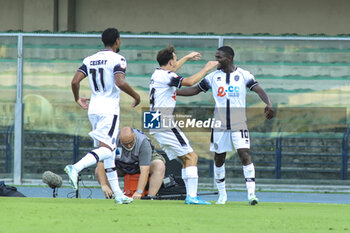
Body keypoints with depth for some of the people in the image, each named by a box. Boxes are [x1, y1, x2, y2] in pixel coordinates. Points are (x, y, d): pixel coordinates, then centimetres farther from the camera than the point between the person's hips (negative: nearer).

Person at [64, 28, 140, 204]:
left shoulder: (90, 60, 11)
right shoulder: (117, 59, -7)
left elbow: (75, 81, 4)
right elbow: (120, 83, -21)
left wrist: (78, 99, 22)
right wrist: (135, 96, -6)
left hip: (93, 109, 7)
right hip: (109, 109, -7)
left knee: (108, 151, 11)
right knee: (106, 148, -11)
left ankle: (118, 194, 12)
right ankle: (76, 168, -34)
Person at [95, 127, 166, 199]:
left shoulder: (143, 142, -34)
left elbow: (144, 171, -39)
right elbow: (101, 162, -29)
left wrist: (139, 192, -46)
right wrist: (104, 185, -38)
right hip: (122, 166, 2)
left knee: (159, 166, -33)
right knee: (98, 171, -19)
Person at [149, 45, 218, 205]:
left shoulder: (158, 73, 16)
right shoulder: (166, 76, -14)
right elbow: (190, 82, -26)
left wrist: (187, 58, 48)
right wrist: (206, 69, -13)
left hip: (155, 125, 10)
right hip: (165, 124, -10)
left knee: (186, 158, 12)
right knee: (191, 157, -9)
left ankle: (190, 196, 7)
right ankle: (192, 196, -16)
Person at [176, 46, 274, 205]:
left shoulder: (243, 75, -2)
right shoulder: (213, 76, 7)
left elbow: (259, 90, -10)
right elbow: (195, 90, 14)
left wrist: (268, 104, -28)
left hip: (238, 124, -3)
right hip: (219, 124, 3)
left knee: (244, 154, -15)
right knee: (219, 157, 6)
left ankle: (251, 193, -16)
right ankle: (222, 194, 19)